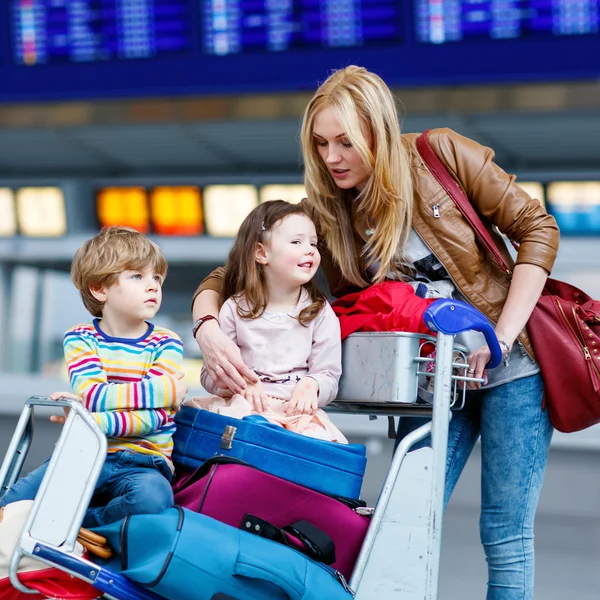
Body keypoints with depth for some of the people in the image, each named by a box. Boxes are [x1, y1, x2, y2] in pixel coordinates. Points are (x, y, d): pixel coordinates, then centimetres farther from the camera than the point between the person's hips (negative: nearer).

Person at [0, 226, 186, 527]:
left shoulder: (166, 344, 3)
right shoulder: (80, 339, 5)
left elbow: (155, 416, -11)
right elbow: (92, 396, -13)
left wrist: (94, 422, -23)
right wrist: (164, 389, -14)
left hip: (141, 463, 1)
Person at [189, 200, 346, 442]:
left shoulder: (320, 312, 10)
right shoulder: (235, 309, 7)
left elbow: (328, 374, 8)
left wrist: (311, 385, -16)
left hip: (298, 407, 0)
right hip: (247, 404, 0)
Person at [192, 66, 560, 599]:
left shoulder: (440, 156, -12)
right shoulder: (323, 212, -4)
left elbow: (536, 228, -8)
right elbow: (229, 278, -5)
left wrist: (503, 336, -15)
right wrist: (209, 329, -28)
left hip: (509, 365, -3)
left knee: (506, 535, -3)